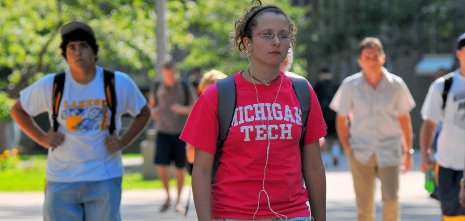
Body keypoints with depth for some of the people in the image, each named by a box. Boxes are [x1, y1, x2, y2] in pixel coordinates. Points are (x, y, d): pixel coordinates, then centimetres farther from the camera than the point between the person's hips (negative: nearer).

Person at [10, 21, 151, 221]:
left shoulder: (119, 84, -2)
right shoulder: (49, 85, -3)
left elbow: (143, 113, 14)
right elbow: (18, 110, 12)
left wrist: (123, 142, -1)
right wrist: (42, 138, -1)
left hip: (105, 180, 0)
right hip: (62, 181, 0)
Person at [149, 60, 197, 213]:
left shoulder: (186, 87, -6)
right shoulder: (158, 88, 1)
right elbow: (152, 105, 14)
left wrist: (183, 109, -26)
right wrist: (152, 112, -10)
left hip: (181, 133, -1)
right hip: (163, 132, 1)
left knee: (180, 167, 2)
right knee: (161, 165, -11)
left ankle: (178, 201, 15)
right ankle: (167, 197, 9)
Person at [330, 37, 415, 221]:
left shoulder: (396, 85, -2)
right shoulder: (350, 85, -2)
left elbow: (404, 119, 9)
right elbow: (341, 119, 7)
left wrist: (407, 151, 11)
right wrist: (347, 149, 1)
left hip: (389, 151, 0)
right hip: (361, 153, 1)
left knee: (391, 199, -15)